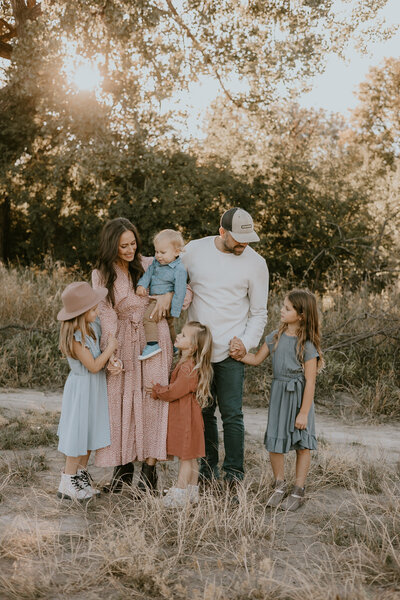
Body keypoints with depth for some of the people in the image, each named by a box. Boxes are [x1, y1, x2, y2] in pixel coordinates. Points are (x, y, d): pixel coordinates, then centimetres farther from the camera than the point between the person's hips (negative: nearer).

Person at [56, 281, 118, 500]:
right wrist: (110, 347, -15)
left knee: (91, 433, 16)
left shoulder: (93, 326, 1)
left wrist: (109, 351, 1)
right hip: (82, 389, -9)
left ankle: (81, 474, 29)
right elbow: (93, 366, -23)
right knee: (79, 435, -1)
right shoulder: (75, 337, -25)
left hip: (94, 388, 9)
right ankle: (68, 484, 9)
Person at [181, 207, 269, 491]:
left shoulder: (255, 263, -2)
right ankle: (208, 468, 24)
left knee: (232, 414, -4)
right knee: (202, 411, 10)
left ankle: (234, 474, 8)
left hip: (231, 351, -2)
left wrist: (247, 342, -10)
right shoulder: (194, 250, 1)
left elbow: (259, 312, 3)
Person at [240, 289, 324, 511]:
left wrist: (304, 412, -15)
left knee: (302, 445, 6)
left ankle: (298, 491, 18)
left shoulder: (307, 344, -14)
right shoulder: (275, 337, 3)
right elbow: (257, 359, 13)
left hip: (299, 396, -5)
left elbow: (310, 382, -14)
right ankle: (279, 485, 26)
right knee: (274, 442, 7)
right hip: (278, 394, 5)